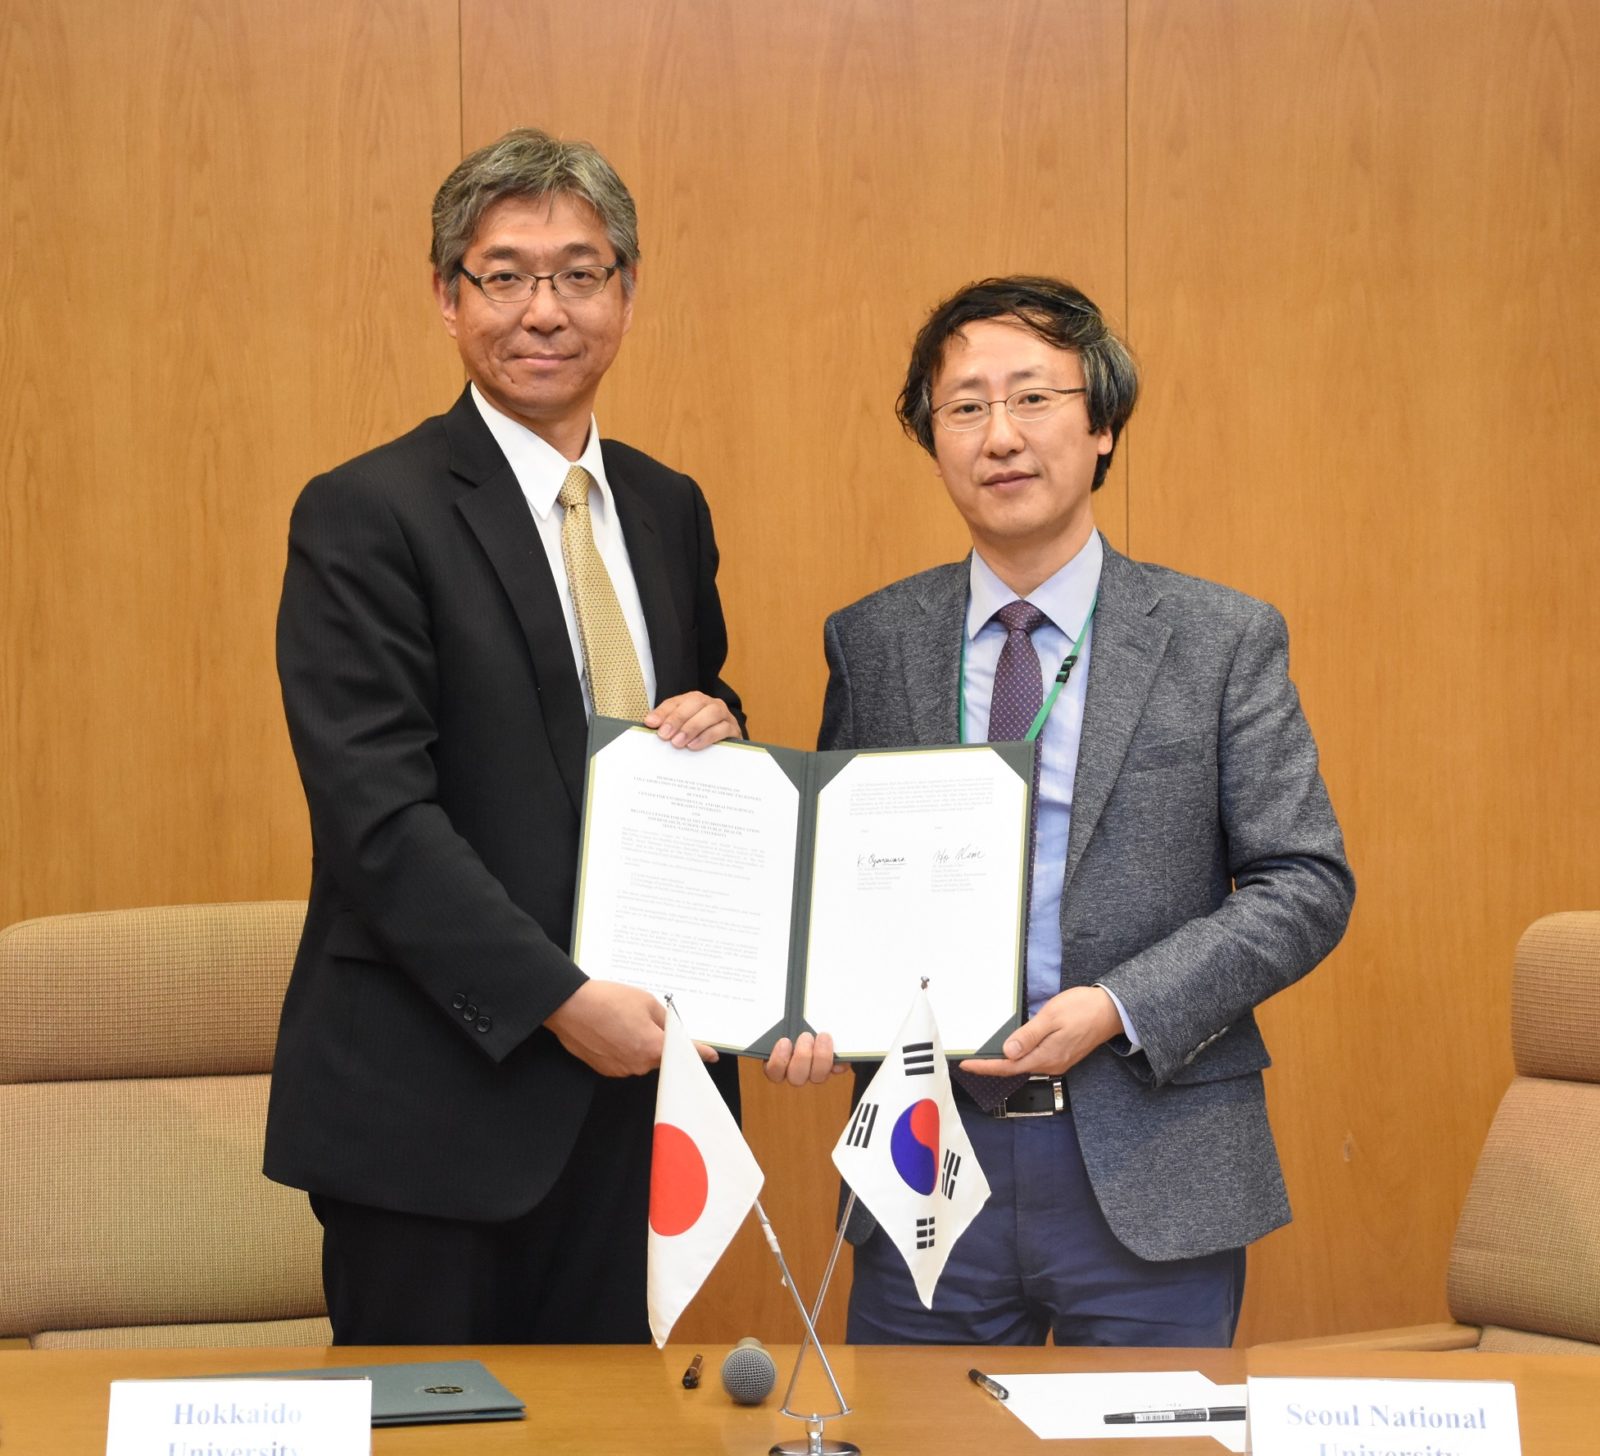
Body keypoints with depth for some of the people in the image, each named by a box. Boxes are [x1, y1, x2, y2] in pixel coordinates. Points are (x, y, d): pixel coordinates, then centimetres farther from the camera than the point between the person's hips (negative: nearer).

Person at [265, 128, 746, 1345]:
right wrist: (557, 1001, -19)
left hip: (626, 1066, 6)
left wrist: (718, 727, -1)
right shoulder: (366, 517, -8)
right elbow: (376, 813, -15)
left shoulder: (668, 511, 13)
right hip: (434, 1094, -5)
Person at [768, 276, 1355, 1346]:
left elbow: (1308, 883, -3)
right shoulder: (869, 643, 7)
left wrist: (1120, 1007, -15)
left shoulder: (1224, 641, 0)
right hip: (927, 1154, 2)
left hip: (1152, 1179, -2)